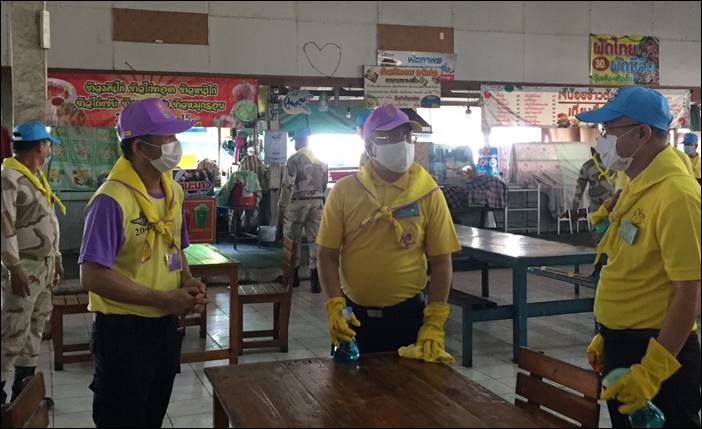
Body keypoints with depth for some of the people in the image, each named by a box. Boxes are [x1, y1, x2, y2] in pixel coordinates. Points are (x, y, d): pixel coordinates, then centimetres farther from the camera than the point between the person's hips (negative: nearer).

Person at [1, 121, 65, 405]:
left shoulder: (36, 176, 14)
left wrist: (56, 259, 19)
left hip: (44, 264, 10)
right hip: (24, 267, -10)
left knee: (35, 326, 14)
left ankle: (24, 389, 24)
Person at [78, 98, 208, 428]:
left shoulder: (173, 191, 4)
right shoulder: (111, 200, -21)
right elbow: (92, 277, -24)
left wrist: (188, 284, -4)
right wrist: (164, 299, -20)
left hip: (166, 326, 7)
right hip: (123, 331, -7)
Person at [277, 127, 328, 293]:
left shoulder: (294, 159, -9)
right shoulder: (321, 161, 9)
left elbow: (287, 185, -12)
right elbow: (324, 184, 11)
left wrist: (282, 206, -7)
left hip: (298, 202, -4)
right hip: (317, 203, 5)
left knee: (292, 240, 10)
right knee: (316, 240, 2)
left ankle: (293, 275, 18)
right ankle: (315, 279, -1)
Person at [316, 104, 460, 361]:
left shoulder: (428, 194, -4)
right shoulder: (344, 191, -4)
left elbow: (441, 262, -3)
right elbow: (328, 255, -1)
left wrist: (434, 325, -8)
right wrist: (335, 307, -14)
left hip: (408, 313, 0)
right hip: (353, 314, 1)